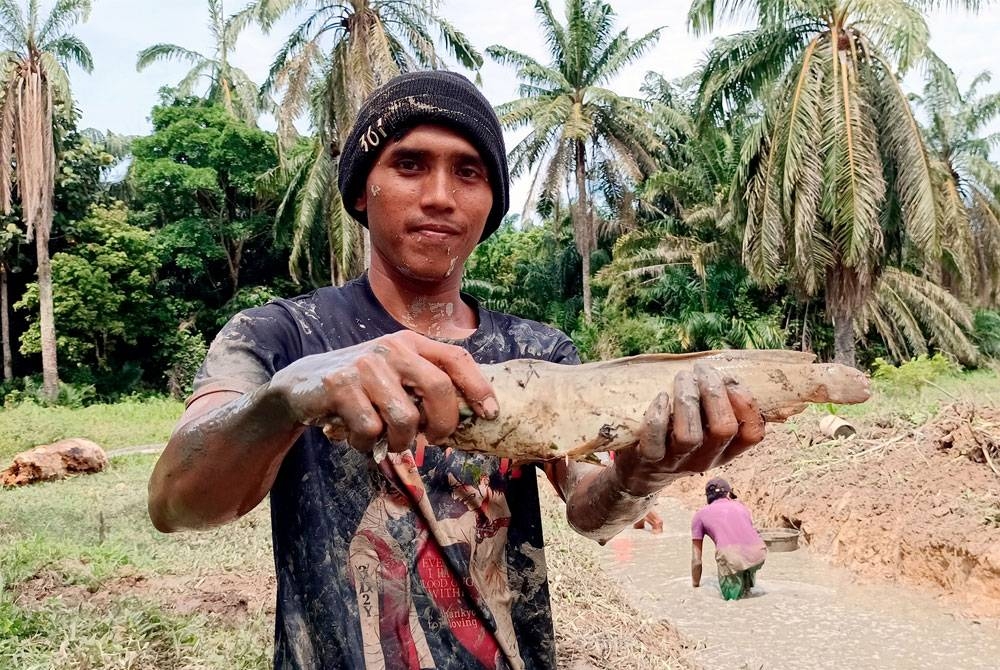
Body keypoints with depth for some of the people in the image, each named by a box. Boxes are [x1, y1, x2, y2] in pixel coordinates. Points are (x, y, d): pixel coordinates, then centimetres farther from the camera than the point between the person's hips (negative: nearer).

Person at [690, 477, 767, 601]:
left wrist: (695, 587, 38)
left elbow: (696, 560, 23)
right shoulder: (741, 506, 30)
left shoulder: (700, 514, 22)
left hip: (731, 557, -3)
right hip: (759, 555, 4)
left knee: (731, 596, 23)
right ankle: (747, 586, 28)